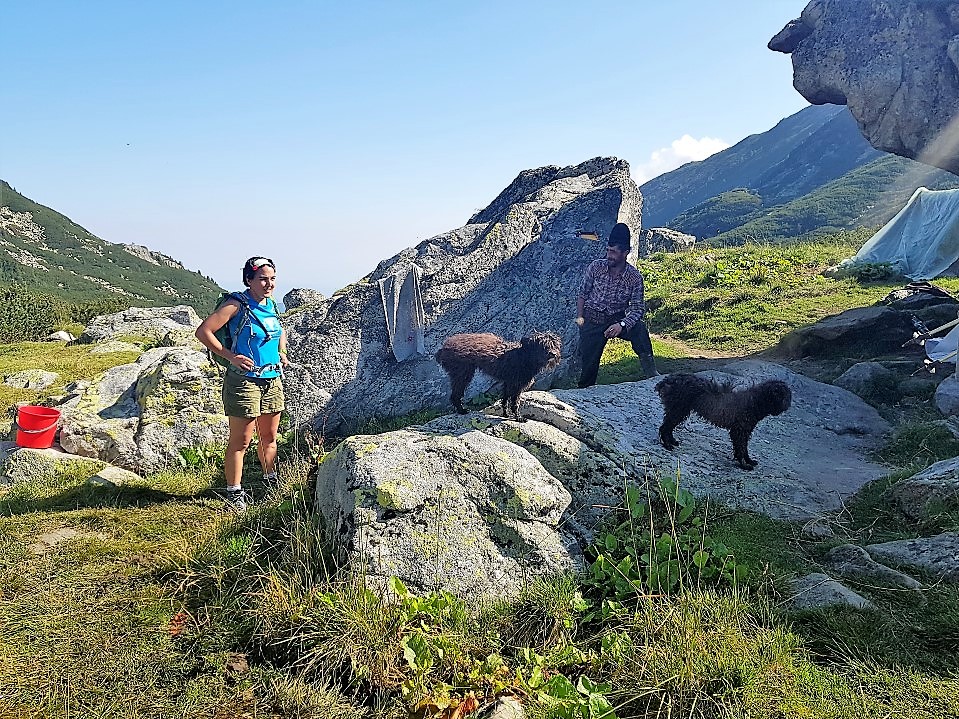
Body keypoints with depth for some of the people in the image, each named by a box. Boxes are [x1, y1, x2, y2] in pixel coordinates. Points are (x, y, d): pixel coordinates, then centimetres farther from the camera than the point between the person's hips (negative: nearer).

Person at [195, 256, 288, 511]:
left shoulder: (271, 305, 9)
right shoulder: (237, 305, -12)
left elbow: (281, 331, 30)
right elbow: (203, 331, -16)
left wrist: (282, 352, 11)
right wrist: (231, 356, -19)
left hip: (272, 380, 7)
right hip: (244, 380, -7)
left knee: (270, 437, 17)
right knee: (241, 440, -1)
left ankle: (270, 481, 34)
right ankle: (234, 493, 10)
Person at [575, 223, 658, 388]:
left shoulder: (635, 277, -11)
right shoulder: (595, 267, -8)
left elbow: (638, 308, -10)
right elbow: (583, 293, 5)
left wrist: (622, 325, -26)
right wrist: (580, 317, -2)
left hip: (618, 318, 0)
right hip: (593, 320, 1)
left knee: (639, 328, -31)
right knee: (588, 362, -3)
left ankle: (651, 373, -24)